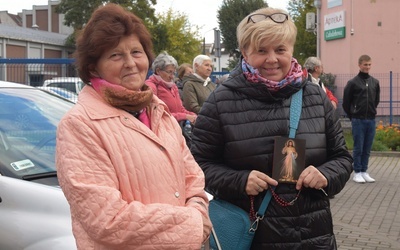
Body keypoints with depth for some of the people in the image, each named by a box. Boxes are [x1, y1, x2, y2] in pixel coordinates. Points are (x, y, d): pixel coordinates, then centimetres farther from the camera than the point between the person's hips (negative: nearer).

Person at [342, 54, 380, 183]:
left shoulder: (375, 82, 7)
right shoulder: (353, 83, -6)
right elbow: (346, 103, -1)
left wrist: (371, 112, 15)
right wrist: (353, 116, 5)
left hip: (371, 120, 4)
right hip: (358, 121, -4)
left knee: (367, 149, 8)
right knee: (358, 148, 1)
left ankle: (364, 171, 17)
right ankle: (357, 173, 9)